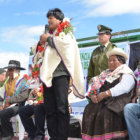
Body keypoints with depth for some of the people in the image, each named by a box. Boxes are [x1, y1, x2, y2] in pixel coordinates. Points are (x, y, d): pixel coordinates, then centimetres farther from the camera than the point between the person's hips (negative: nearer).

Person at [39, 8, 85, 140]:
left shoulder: (66, 32, 10)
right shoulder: (48, 34, 25)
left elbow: (66, 43, -12)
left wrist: (49, 39, -2)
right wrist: (41, 41, 6)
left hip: (60, 73, -6)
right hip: (47, 74, 6)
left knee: (61, 107, -10)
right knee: (50, 109, 2)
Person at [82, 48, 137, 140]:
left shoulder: (127, 75, 5)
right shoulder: (105, 73, 25)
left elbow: (123, 87, -15)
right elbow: (94, 85, 19)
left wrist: (105, 93, -25)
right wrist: (93, 95, -5)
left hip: (116, 102, -5)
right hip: (102, 101, 6)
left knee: (106, 113, -34)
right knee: (89, 111, -22)